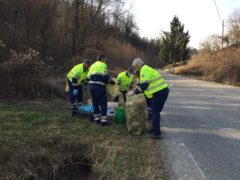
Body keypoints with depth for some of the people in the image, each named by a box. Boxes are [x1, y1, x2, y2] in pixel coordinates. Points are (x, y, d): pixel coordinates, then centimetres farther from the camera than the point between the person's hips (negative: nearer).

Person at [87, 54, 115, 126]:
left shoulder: (92, 66, 21)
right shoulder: (103, 65, -2)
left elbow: (89, 76, 16)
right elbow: (105, 76, -12)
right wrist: (111, 81, 2)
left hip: (91, 85, 8)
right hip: (99, 86, -8)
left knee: (95, 103, 15)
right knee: (103, 103, -2)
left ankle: (97, 119, 19)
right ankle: (103, 121, -5)